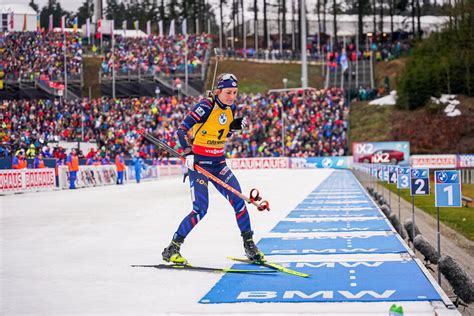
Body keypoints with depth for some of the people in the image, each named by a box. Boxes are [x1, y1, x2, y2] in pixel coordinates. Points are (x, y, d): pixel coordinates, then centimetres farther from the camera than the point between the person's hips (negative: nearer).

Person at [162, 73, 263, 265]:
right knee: (200, 209, -12)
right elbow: (182, 129, -21)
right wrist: (188, 153, -35)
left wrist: (237, 124, 1)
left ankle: (249, 245, 6)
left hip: (218, 163, 6)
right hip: (198, 162, -6)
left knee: (238, 200, -6)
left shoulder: (230, 108, 5)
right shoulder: (206, 106, -16)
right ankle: (172, 249, 0)